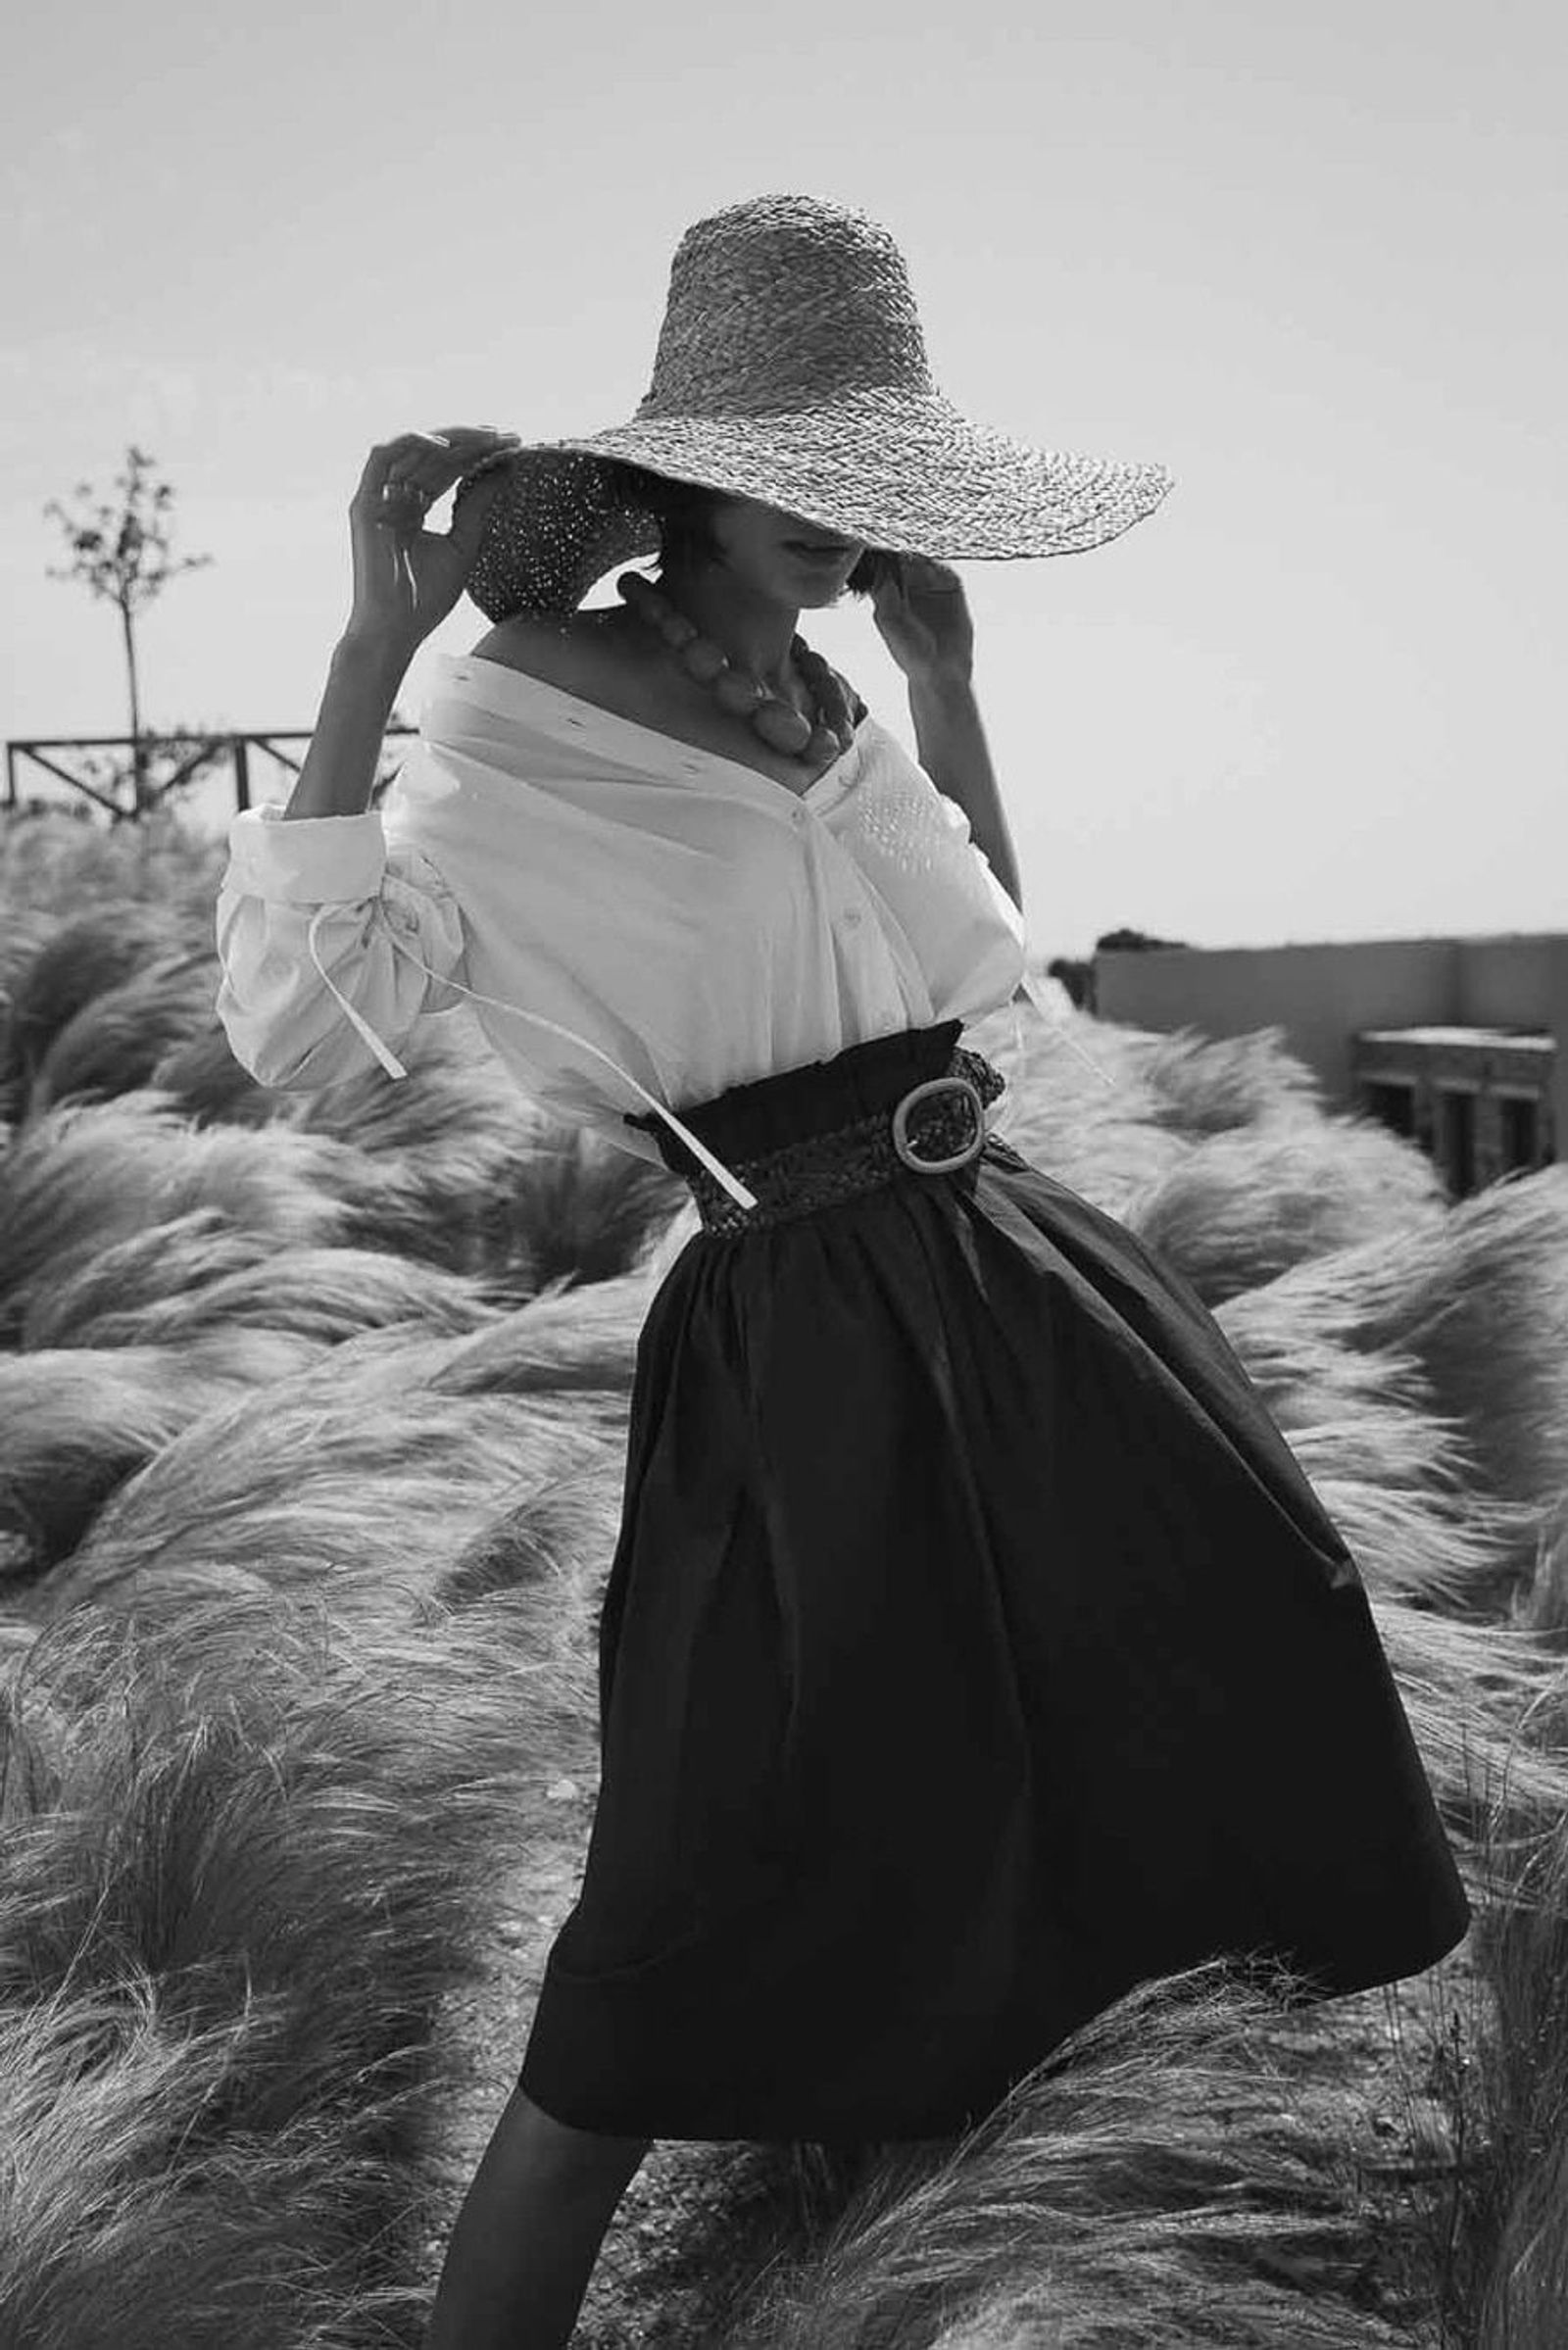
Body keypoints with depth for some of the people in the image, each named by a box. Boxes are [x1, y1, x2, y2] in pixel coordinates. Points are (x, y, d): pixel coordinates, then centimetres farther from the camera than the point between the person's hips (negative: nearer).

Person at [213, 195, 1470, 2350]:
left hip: (1013, 1268, 7)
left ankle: (1305, 1928, 56)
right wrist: (372, 649, -23)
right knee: (694, 1940, -7)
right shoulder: (515, 728, -9)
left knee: (1245, 1620, 25)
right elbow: (296, 1020, -20)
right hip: (800, 1336, -7)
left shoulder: (828, 701, 10)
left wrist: (944, 677, 12)